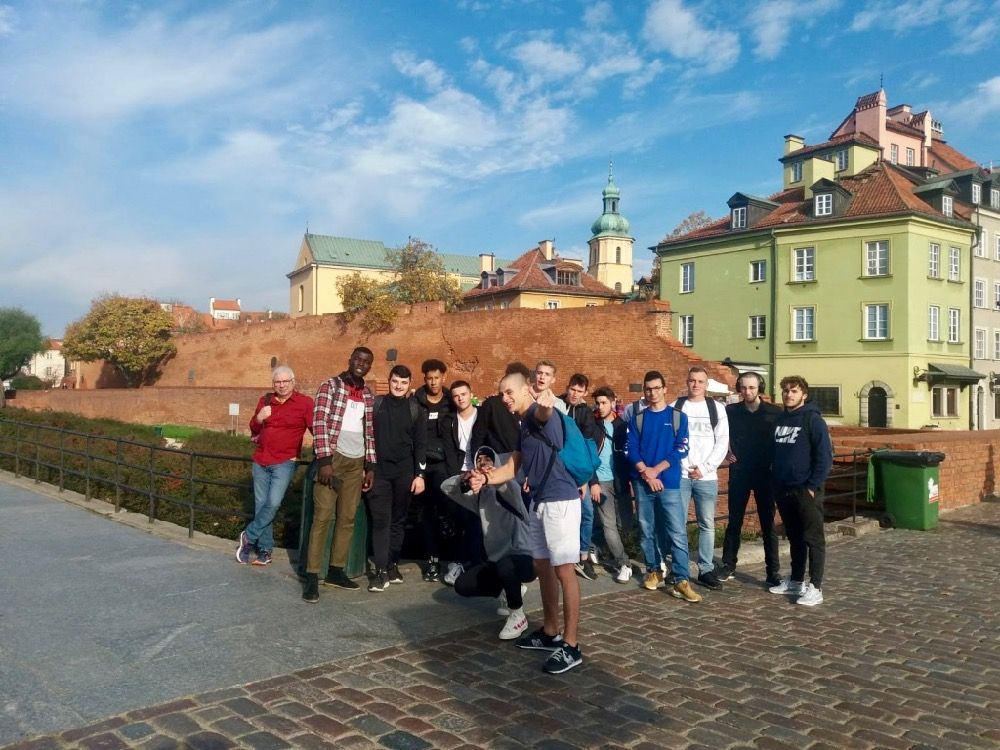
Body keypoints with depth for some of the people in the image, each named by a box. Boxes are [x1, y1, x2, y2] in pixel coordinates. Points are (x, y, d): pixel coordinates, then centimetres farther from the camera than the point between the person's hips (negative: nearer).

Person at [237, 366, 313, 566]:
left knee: (273, 503, -16)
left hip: (285, 462, -5)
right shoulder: (265, 400, 9)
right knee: (261, 505, 7)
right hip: (260, 461, 5)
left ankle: (248, 537, 6)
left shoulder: (304, 403, -7)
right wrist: (258, 419, -4)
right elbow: (253, 429, 18)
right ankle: (265, 549, 17)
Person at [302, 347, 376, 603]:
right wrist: (324, 460, -17)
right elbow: (319, 423, -10)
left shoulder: (368, 395, 13)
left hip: (356, 462, 6)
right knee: (322, 516, -6)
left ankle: (336, 570, 17)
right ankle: (312, 576, -1)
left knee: (347, 518, 8)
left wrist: (370, 465, 9)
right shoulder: (330, 385, -3)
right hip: (333, 457, -6)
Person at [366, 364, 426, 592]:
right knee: (381, 520, -5)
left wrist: (419, 474, 0)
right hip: (379, 471, -1)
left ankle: (393, 565, 18)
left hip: (404, 473, 1)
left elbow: (419, 444, 6)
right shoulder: (376, 404, 4)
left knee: (398, 520, 7)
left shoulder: (414, 408, 6)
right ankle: (381, 571, -4)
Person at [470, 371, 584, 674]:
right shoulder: (524, 426, 18)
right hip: (539, 501, 10)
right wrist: (485, 478, 1)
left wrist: (547, 402, -62)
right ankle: (550, 632, 29)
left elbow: (543, 412, -38)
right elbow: (513, 467, 18)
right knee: (542, 565, 16)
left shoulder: (537, 414, -12)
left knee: (563, 569, -6)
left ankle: (571, 646, 0)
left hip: (559, 500, -10)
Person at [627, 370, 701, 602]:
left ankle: (681, 581, -5)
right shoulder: (638, 419, 8)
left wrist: (656, 470, -10)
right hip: (642, 483, 2)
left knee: (677, 532, -7)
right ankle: (653, 571, 24)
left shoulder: (678, 417, 4)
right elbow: (632, 450, 2)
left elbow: (681, 449, -3)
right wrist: (646, 472, -13)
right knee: (647, 530, 9)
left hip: (670, 483, -2)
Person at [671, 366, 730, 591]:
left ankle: (706, 571, 15)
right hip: (679, 475, -1)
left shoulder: (717, 408, 5)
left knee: (707, 524, 6)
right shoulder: (675, 408, 4)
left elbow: (722, 443, 0)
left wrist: (704, 468, -8)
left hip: (707, 477, 1)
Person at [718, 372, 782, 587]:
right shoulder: (730, 411, 0)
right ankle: (728, 565, 20)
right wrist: (727, 452, 0)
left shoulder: (774, 413, -6)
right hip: (739, 473, 2)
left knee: (768, 523, 4)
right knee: (734, 521, 9)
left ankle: (773, 571, 10)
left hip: (765, 474, -1)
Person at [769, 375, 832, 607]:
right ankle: (796, 581, 25)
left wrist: (813, 486, -15)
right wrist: (775, 480, 12)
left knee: (813, 539, -1)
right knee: (794, 538, 16)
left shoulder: (813, 420, -9)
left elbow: (825, 456, -13)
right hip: (783, 490, 7)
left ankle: (815, 588, 3)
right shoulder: (780, 419, 11)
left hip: (806, 490, -7)